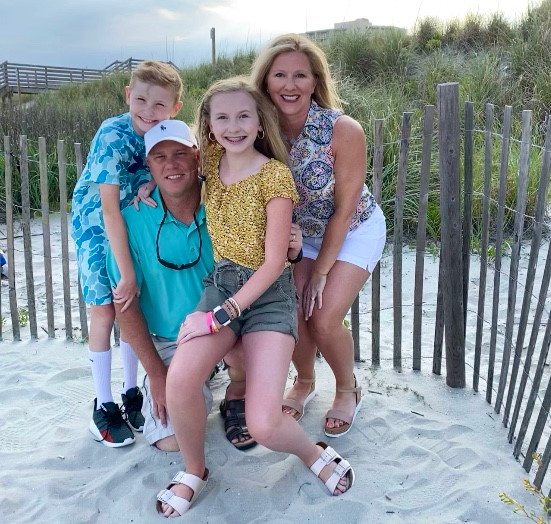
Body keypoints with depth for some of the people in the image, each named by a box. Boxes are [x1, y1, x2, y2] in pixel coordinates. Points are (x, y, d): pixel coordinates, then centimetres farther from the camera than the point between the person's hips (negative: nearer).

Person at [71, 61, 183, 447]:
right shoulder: (114, 136, -27)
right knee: (105, 312, -2)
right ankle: (104, 406, 12)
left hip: (134, 226, 5)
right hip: (96, 228, -5)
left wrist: (151, 185, -24)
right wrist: (128, 273, -28)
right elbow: (109, 209, -29)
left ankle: (132, 392, 24)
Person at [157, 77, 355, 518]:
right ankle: (194, 471, 6)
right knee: (180, 380, -25)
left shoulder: (275, 175, -12)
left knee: (264, 426, -19)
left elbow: (274, 262, -13)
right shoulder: (211, 161, 3)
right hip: (221, 283, 4)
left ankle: (315, 453, 18)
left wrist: (222, 314, -18)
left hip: (269, 292, -4)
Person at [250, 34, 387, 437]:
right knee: (292, 313, -5)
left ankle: (348, 390, 19)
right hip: (302, 232, 4)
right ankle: (305, 383, 28)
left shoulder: (344, 131, -29)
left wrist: (320, 272, -15)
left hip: (355, 230, -3)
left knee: (324, 320, -13)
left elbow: (344, 210, -21)